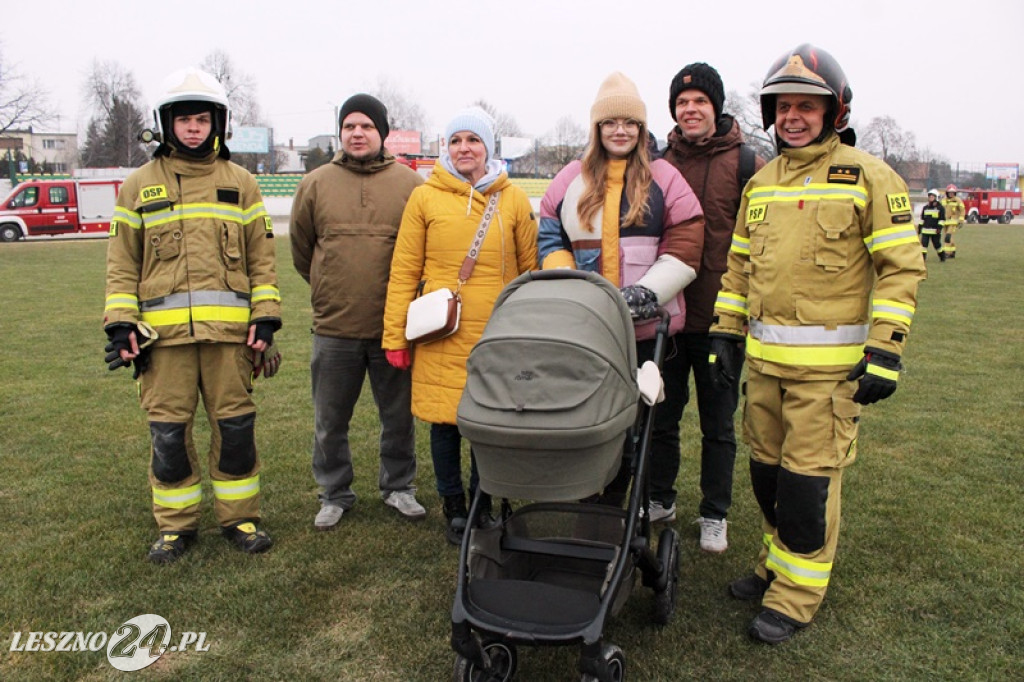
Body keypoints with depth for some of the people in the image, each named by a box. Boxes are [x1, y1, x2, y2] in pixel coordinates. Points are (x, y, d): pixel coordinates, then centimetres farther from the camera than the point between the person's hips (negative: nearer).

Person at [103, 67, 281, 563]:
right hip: (163, 332, 1)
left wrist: (265, 318, -1)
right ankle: (175, 525, 22)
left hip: (229, 330, 0)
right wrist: (120, 323, 0)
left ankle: (239, 517, 21)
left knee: (235, 427, 5)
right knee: (168, 433, 5)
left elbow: (261, 258, 8)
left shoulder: (241, 183, 10)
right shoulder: (139, 186, 11)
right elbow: (121, 264, 10)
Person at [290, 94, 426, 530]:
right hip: (333, 329, 1)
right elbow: (300, 249, 15)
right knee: (330, 422, 12)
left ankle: (398, 487, 33)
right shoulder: (316, 184, 3)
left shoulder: (410, 184, -1)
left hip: (395, 327, -1)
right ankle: (334, 495, 31)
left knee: (399, 417, 13)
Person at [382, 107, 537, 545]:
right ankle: (453, 508, 26)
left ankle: (482, 503, 28)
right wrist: (395, 335, 0)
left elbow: (531, 269, 11)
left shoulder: (513, 200, 7)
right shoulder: (425, 197, 4)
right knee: (444, 420, 6)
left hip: (497, 336, 1)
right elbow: (404, 271, 3)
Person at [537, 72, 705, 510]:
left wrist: (644, 294, -14)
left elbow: (684, 247, -2)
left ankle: (658, 502, 27)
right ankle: (606, 503, 26)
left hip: (652, 326, -1)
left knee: (658, 420, 8)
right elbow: (549, 239, 12)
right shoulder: (571, 179, 10)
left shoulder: (664, 178, 3)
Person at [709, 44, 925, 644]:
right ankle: (777, 564, 33)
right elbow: (739, 264, 18)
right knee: (767, 467, 13)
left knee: (809, 477, -2)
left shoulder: (867, 176, -4)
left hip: (829, 361, -6)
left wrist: (885, 353, -12)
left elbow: (903, 267, -6)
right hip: (764, 356, 6)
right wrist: (727, 334, 12)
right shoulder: (761, 182, 13)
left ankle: (797, 595, 15)